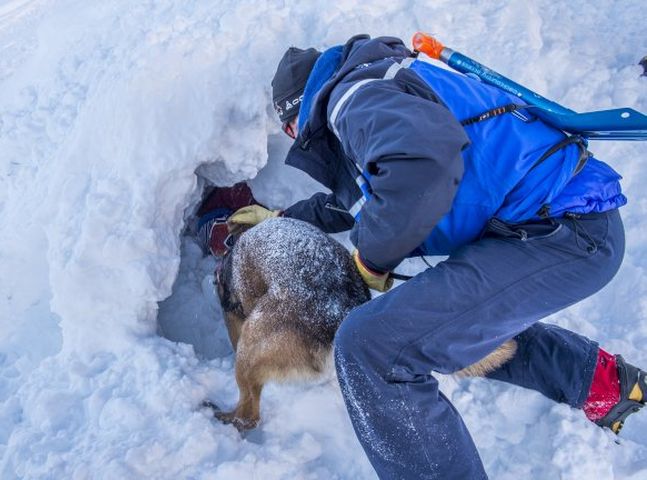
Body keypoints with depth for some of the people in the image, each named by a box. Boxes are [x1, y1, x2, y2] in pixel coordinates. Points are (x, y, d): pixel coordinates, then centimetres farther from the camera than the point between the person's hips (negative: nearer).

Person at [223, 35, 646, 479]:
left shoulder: (352, 91, -9)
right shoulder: (378, 87, 24)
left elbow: (422, 162, -32)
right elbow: (354, 201, 39)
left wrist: (372, 256, -14)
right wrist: (282, 218, 47)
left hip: (562, 230, -11)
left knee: (370, 346, -18)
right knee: (445, 316, 30)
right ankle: (605, 382, 33)